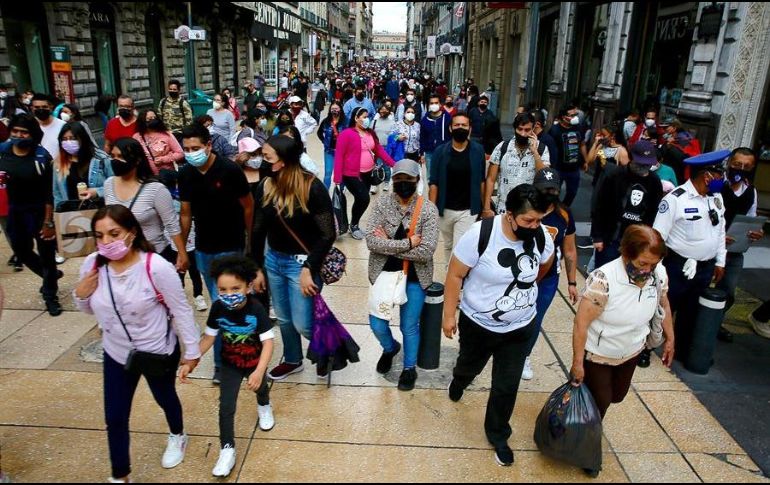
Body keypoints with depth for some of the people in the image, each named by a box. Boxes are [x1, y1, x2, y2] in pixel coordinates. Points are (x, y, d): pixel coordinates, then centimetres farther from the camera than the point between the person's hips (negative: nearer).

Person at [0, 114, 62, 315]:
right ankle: (51, 275, 45)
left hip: (39, 211, -4)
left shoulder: (41, 156, -13)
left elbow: (48, 192, -12)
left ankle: (50, 296, 25)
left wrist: (48, 222, -15)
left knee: (46, 254, 6)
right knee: (22, 253, 17)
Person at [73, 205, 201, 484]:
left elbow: (181, 311, -18)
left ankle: (177, 437, 57)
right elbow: (90, 310, 5)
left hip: (159, 352, -3)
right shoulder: (92, 265, -14)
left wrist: (192, 350, -11)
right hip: (116, 354, 4)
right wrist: (80, 295, -17)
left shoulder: (156, 267, -29)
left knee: (165, 398, 24)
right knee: (115, 418, 10)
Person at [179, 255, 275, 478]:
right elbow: (209, 338, -9)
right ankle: (227, 450, 15)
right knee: (226, 407, -2)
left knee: (260, 387, 28)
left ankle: (264, 406, 64)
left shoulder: (256, 309, -34)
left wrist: (259, 371, -41)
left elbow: (268, 342, -31)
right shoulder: (218, 308, -23)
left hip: (255, 362, -1)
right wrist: (190, 362, -16)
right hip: (230, 364, 1)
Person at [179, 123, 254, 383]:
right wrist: (181, 249, 8)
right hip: (203, 249, 6)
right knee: (219, 303, 16)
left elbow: (248, 206, -6)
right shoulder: (185, 174, 0)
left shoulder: (229, 170, -15)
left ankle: (222, 361, 9)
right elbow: (185, 213, 7)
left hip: (230, 248, -5)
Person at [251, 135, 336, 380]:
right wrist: (257, 268, 6)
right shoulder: (265, 187, -3)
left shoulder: (312, 188, -19)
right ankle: (292, 361, 43)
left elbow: (328, 234, -17)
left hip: (301, 263, -5)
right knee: (283, 318, 19)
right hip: (273, 260, 6)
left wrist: (309, 269, -19)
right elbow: (258, 230, 5)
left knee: (303, 324, 0)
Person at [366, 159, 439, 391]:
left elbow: (426, 252, -21)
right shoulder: (382, 204, -8)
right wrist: (407, 244, -23)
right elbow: (371, 241, -18)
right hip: (384, 273, 2)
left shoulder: (428, 209, -13)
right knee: (377, 324, 8)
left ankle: (410, 368, 38)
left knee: (410, 326, 10)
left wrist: (388, 244, -19)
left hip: (414, 278, -2)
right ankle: (390, 348, 44)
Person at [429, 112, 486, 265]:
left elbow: (481, 181, 3)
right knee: (448, 246, 19)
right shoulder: (441, 151, -5)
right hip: (445, 210, 2)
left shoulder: (478, 150, -4)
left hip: (468, 211, -2)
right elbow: (434, 183, -4)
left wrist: (484, 206, 3)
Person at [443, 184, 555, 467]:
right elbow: (455, 275, -17)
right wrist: (449, 315, -13)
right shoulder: (481, 234, -27)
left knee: (507, 386, 10)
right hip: (478, 323, -2)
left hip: (520, 327, 2)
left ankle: (497, 435, 35)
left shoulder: (541, 236, -14)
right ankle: (458, 381, 64)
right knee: (470, 366, 26)